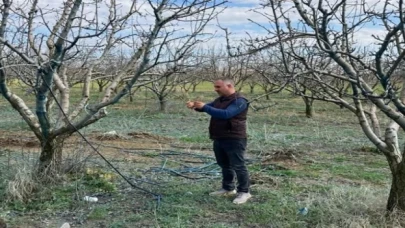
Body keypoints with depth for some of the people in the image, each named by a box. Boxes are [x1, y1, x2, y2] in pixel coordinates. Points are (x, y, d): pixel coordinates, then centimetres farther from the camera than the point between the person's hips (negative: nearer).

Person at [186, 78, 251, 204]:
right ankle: (228, 188, 29)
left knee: (238, 166, -3)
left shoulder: (239, 101, -17)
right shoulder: (220, 100, 13)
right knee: (224, 165, 17)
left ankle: (244, 192, 6)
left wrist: (204, 107, -29)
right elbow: (208, 107, 13)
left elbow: (226, 114, -29)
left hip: (234, 139, -9)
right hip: (219, 139, 9)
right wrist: (195, 105, -10)